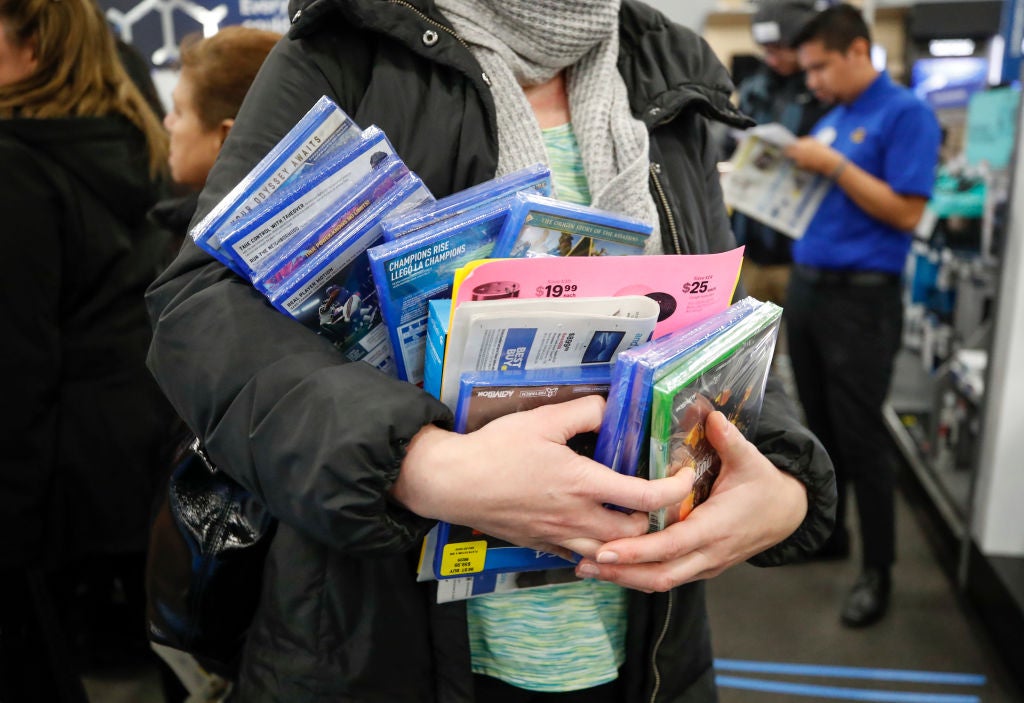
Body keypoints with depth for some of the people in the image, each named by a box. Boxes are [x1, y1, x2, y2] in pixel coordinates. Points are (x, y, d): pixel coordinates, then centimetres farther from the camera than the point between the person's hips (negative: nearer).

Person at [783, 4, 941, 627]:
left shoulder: (906, 114, -8)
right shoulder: (830, 120, 15)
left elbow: (907, 212, -16)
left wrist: (833, 165, -17)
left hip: (861, 298, -7)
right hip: (807, 286, 8)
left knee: (861, 438, -1)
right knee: (820, 426, 16)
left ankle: (879, 569, 14)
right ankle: (827, 531, 32)